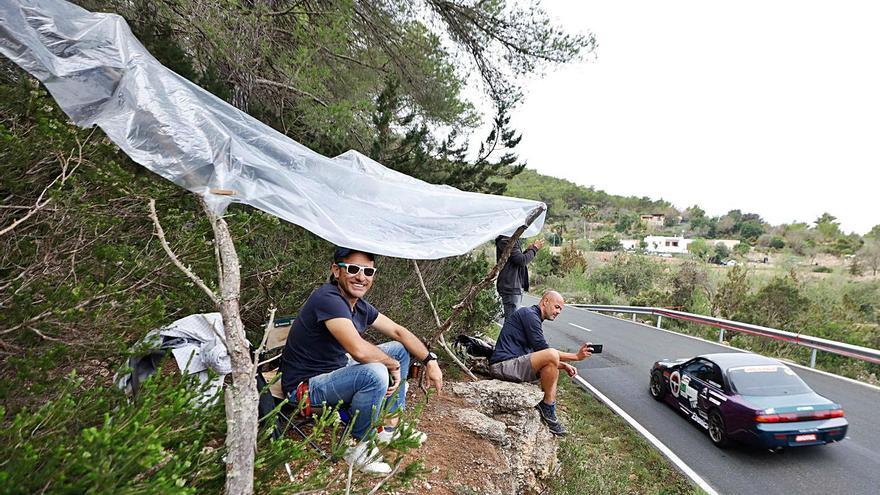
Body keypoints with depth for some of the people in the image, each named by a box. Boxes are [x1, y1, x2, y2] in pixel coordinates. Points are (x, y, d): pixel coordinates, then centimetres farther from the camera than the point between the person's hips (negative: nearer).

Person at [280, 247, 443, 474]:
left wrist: (430, 361, 1)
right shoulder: (328, 299, -27)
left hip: (336, 370, 9)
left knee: (400, 349, 7)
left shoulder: (361, 306, 1)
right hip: (305, 385, -9)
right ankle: (361, 449, -7)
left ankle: (389, 429, 14)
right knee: (375, 373, -33)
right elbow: (359, 350, -38)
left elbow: (398, 332, 8)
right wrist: (393, 365, -20)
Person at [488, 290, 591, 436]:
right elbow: (543, 349, -16)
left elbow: (541, 357, 24)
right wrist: (575, 356, -10)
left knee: (552, 367, 19)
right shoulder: (528, 314, -8)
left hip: (513, 365, 11)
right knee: (552, 355, -24)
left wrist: (564, 365, 12)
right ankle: (547, 407, -7)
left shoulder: (533, 317, 22)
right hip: (503, 365, -11)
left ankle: (548, 413, 3)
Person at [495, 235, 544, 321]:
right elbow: (521, 260, -20)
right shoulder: (506, 241, -15)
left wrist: (528, 250, 9)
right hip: (511, 287, -10)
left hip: (515, 287, 10)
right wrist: (534, 248, -8)